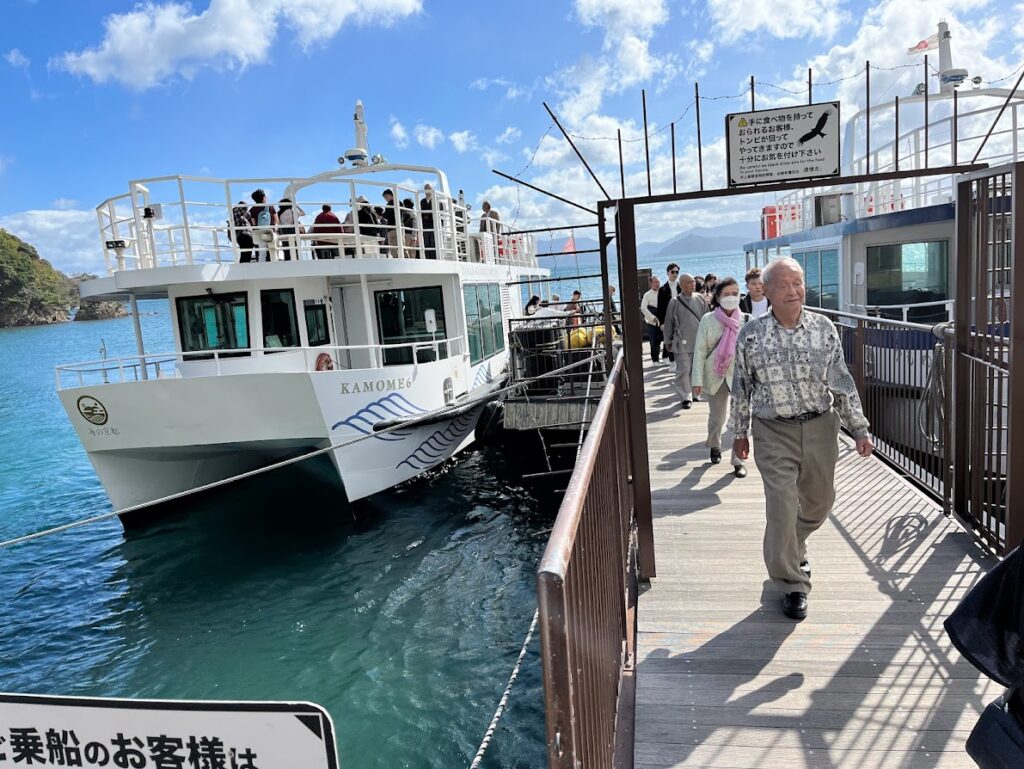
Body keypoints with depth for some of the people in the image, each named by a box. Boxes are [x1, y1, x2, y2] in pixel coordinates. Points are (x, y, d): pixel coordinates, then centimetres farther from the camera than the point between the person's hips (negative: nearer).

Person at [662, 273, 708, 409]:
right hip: (682, 343, -3)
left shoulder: (700, 299, 5)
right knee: (683, 370, -6)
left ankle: (694, 393, 26)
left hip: (699, 341, 3)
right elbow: (668, 323, 5)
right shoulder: (675, 302, -2)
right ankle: (685, 397, 1)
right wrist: (668, 341, 8)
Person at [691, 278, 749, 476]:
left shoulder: (746, 320, -5)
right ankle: (714, 446, 43)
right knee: (717, 417, 14)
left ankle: (738, 460, 7)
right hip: (716, 374, 1)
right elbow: (700, 350, -4)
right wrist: (697, 380, -8)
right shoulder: (708, 320, -5)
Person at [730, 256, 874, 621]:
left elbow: (842, 382, 5)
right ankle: (793, 584, 11)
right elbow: (742, 388, 4)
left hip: (820, 428, 3)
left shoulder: (823, 328, -1)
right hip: (774, 433, -3)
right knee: (782, 506, -6)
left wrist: (859, 428, 3)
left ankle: (794, 548, 47)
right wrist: (740, 433, 9)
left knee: (820, 499, 17)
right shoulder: (751, 334, -6)